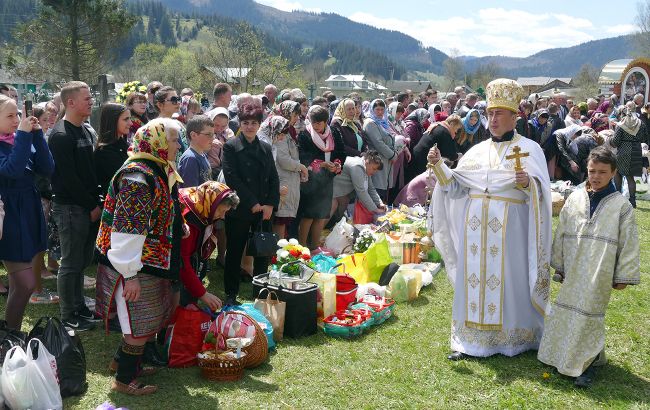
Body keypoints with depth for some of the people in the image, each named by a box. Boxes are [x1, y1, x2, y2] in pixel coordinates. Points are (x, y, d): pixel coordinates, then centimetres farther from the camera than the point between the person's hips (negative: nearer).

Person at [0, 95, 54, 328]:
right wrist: (23, 134, -25)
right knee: (26, 284, -8)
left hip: (29, 216, 7)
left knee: (19, 284, 14)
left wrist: (36, 134, -11)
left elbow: (47, 169, -3)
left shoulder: (22, 140, 6)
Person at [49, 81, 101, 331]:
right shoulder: (61, 135, -14)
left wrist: (96, 202, 8)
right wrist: (92, 206, -14)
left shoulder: (85, 131, 14)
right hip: (70, 207, -8)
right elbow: (68, 177, -19)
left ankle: (79, 306, 28)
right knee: (71, 263, 0)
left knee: (82, 260, 16)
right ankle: (68, 317, 11)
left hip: (88, 206, 8)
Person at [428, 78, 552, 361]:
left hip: (509, 227, -4)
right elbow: (456, 185, 9)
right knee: (474, 276, 6)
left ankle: (513, 336, 15)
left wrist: (528, 183, -28)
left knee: (508, 277, 0)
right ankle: (470, 338, 14)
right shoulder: (477, 150, 13)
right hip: (476, 226, 4)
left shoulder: (529, 148, 1)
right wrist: (439, 166, -5)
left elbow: (541, 189, -8)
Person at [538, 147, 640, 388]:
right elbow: (561, 235, 11)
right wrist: (559, 266, 13)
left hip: (599, 276, -4)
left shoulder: (621, 205, -4)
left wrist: (623, 276, -1)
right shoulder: (574, 200, 5)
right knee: (568, 312, 10)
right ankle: (565, 356, 26)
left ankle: (589, 362, 11)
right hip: (573, 273, 4)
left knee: (590, 314, -3)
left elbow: (628, 243, -1)